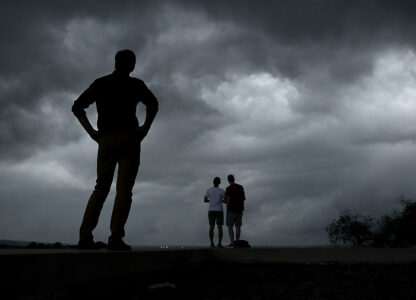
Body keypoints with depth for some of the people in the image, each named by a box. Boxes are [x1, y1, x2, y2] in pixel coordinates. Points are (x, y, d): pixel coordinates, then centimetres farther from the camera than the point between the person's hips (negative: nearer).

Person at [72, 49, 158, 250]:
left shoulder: (100, 83, 16)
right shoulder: (135, 84, 6)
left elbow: (77, 107, 12)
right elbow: (153, 104, -11)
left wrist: (92, 132, 8)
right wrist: (145, 128, -4)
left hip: (105, 140, 4)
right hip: (128, 139, -3)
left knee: (101, 188, 9)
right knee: (124, 189, -5)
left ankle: (85, 235, -2)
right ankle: (116, 238, -15)